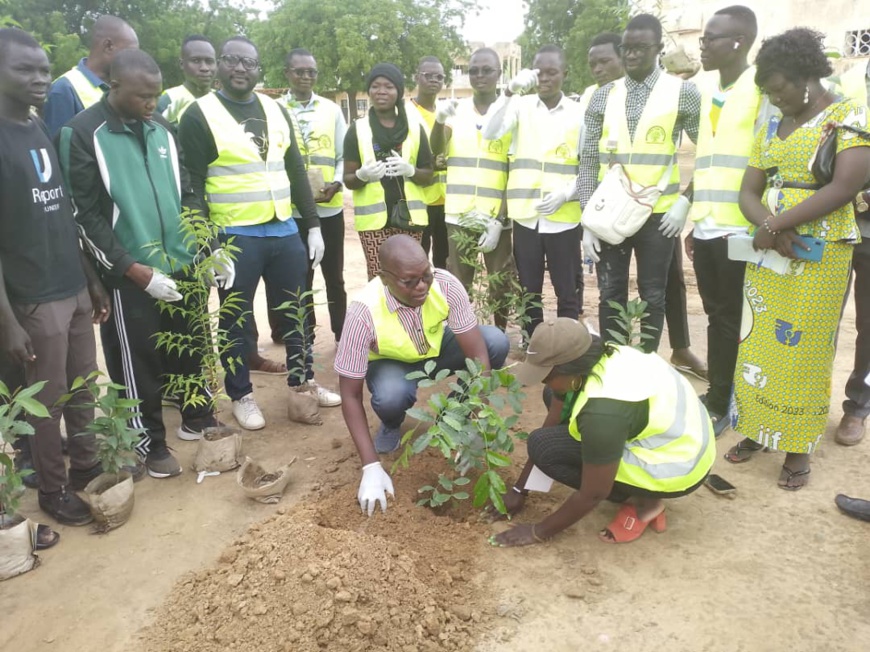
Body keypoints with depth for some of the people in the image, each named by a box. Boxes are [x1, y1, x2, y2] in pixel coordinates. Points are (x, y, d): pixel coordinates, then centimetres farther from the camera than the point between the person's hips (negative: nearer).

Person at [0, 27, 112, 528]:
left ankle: (87, 467, 34)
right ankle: (53, 490, 24)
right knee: (47, 401, 6)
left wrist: (92, 280, 15)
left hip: (75, 289, 6)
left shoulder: (44, 131, 9)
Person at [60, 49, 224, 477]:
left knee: (191, 348, 16)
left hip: (181, 265, 5)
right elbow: (85, 217, -12)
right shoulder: (83, 134, -10)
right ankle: (150, 444, 24)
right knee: (140, 364, 7)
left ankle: (197, 418, 36)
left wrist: (211, 247, 3)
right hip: (130, 276, -5)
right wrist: (137, 271, -17)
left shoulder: (161, 129, 7)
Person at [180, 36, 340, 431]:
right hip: (233, 236, -5)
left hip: (284, 230, 5)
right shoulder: (199, 115, -5)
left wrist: (313, 226, 9)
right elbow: (192, 187, -8)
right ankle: (241, 395, 22)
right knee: (236, 319, 7)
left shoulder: (276, 110, 11)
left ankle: (302, 379, 31)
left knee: (295, 309, 14)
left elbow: (296, 173, 14)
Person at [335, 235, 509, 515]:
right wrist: (371, 467, -32)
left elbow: (479, 354, -27)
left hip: (438, 347, 3)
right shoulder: (364, 312, -35)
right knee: (391, 397, -38)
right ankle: (391, 426, 2)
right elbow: (350, 395, -28)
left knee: (496, 342, -25)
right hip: (391, 363, -2)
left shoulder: (446, 284, -31)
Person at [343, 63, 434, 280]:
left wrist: (410, 170, -13)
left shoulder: (415, 129, 8)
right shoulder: (357, 130, 4)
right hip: (373, 218, -1)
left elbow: (428, 176, 9)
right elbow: (348, 180, 4)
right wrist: (362, 175, -19)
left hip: (408, 216, 1)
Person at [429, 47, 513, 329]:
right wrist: (439, 121, -28)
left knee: (501, 285, 5)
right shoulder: (456, 109, 7)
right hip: (459, 215, 2)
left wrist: (499, 221, -7)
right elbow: (436, 151, -8)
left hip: (497, 216, -1)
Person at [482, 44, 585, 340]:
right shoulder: (521, 106, 5)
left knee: (568, 291, 5)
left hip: (564, 216, -1)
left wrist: (567, 193, -12)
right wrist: (510, 91, -22)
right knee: (528, 290, 11)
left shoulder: (579, 113, 3)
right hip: (525, 214, 1)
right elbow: (489, 133, -12)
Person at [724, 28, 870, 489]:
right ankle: (758, 430, 21)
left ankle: (799, 446, 14)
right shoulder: (771, 128, 13)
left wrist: (775, 227, -16)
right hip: (767, 251, 5)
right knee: (760, 344, 7)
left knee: (804, 350, 1)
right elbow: (748, 193, 8)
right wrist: (769, 225, -13)